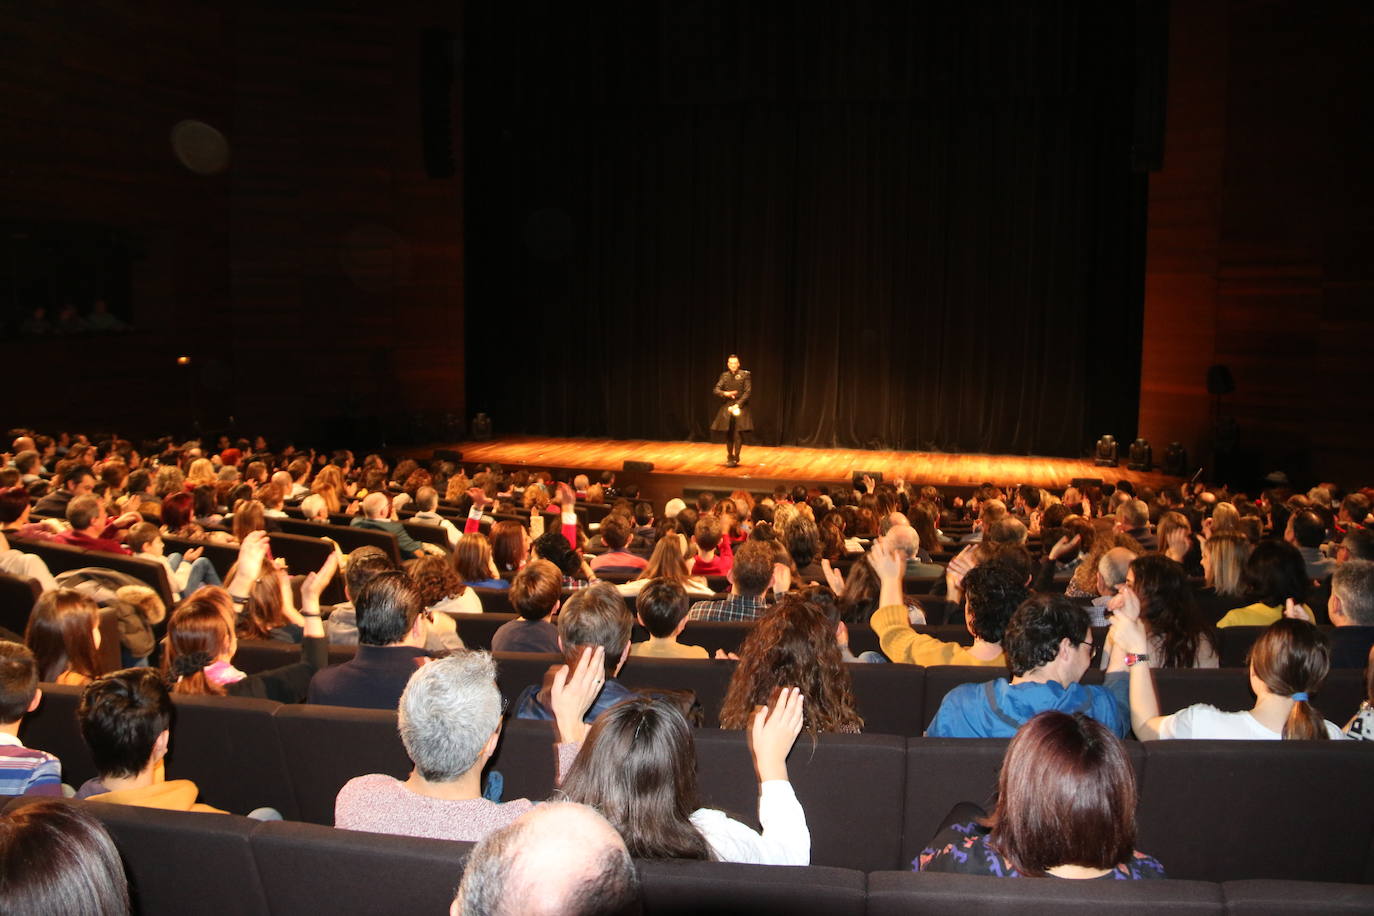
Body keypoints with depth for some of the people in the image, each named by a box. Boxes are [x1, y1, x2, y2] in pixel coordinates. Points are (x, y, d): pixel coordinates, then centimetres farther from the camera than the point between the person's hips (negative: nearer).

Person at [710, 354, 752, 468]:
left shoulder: (745, 375, -3)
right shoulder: (724, 376, 7)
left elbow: (748, 392, -8)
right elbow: (715, 390, 3)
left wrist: (737, 405, -15)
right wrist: (725, 393, -18)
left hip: (740, 406, -3)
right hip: (727, 407, 3)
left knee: (738, 433, -10)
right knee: (728, 434, 6)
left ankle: (735, 458, -4)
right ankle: (729, 457, 19)